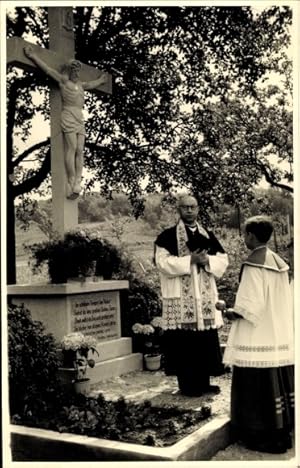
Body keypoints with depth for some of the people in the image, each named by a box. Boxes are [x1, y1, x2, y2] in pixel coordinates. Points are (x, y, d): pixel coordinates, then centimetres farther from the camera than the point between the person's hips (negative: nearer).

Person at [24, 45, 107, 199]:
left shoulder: (80, 84, 25)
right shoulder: (63, 80, 8)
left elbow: (92, 84, 45)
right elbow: (48, 69, 1)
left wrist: (100, 80, 61)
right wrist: (32, 56, -6)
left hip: (80, 119, 7)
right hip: (68, 116, -6)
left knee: (80, 151, -5)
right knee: (71, 149, -15)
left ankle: (77, 185, -11)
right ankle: (71, 184, -18)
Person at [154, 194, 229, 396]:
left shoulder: (208, 236, 14)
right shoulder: (167, 236, 0)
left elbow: (223, 260, 9)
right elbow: (163, 262, -12)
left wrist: (207, 260, -11)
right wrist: (191, 260, -17)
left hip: (206, 297, 5)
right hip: (180, 298, -4)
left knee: (207, 340, 7)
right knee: (184, 341, -3)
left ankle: (204, 381, 19)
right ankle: (187, 384, 7)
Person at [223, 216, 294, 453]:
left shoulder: (253, 264, -15)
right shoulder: (279, 263, 8)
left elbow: (251, 304, -20)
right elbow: (280, 301, 13)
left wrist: (232, 313, -4)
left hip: (258, 339, -8)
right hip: (280, 336, 8)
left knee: (259, 386, 0)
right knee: (279, 383, 14)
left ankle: (265, 437, 7)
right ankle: (282, 432, 23)